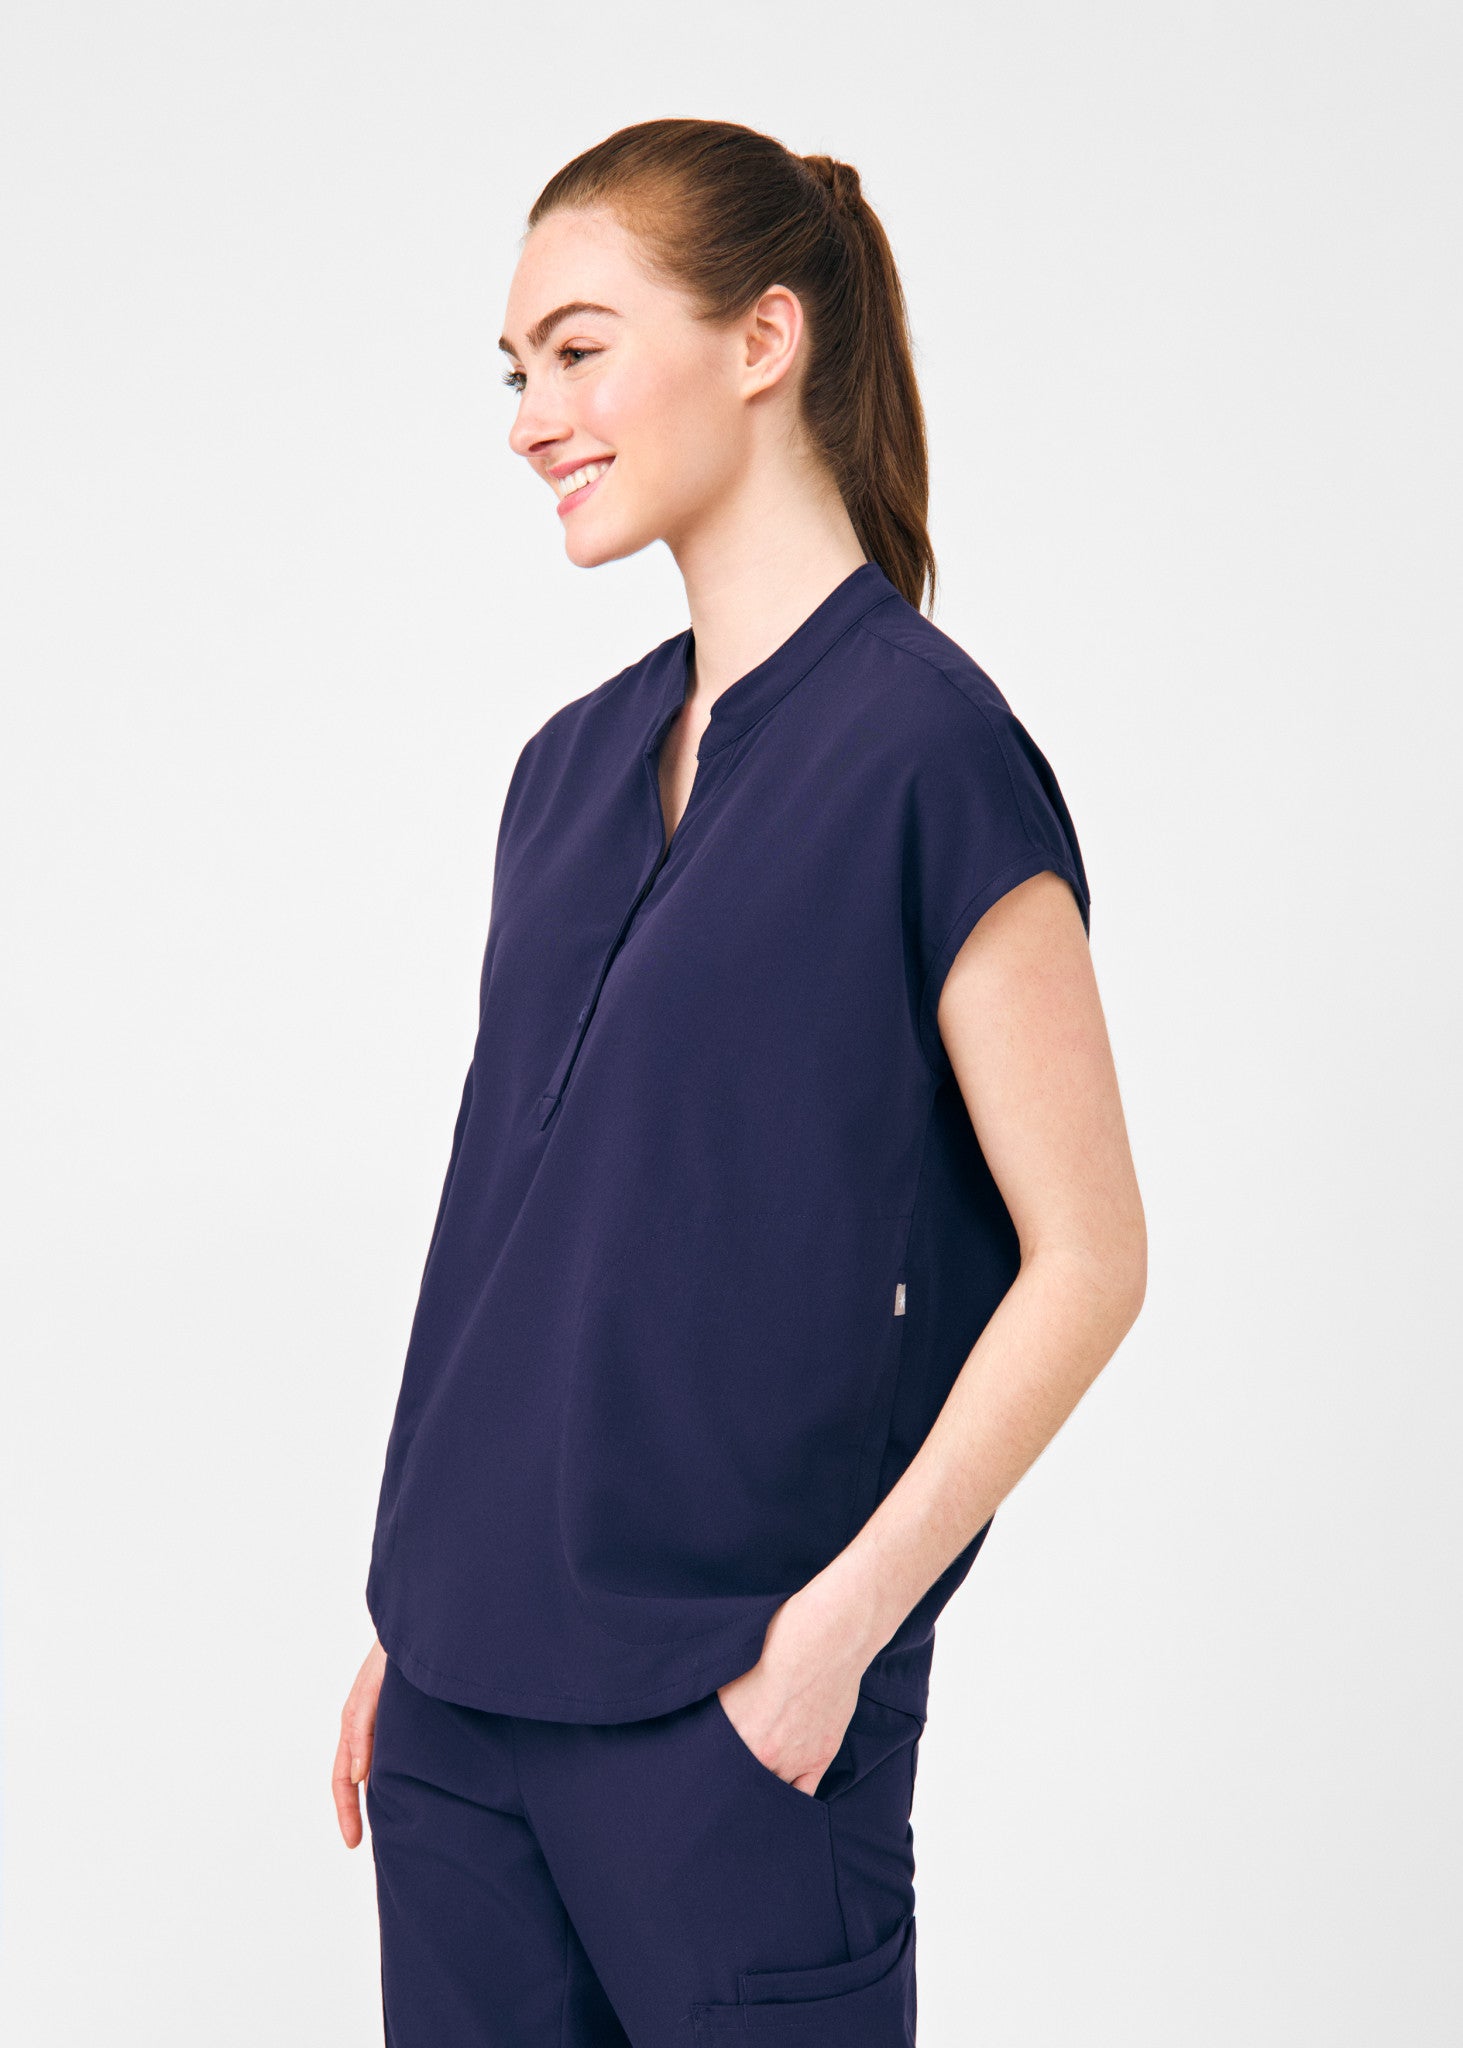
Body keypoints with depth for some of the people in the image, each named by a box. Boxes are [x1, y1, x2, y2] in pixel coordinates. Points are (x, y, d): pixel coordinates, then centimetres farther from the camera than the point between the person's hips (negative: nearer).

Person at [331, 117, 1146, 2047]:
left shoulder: (928, 753, -12)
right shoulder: (574, 764, 9)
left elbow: (1086, 1259, -12)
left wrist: (837, 1621, -15)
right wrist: (413, 1619, 12)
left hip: (722, 1710, -6)